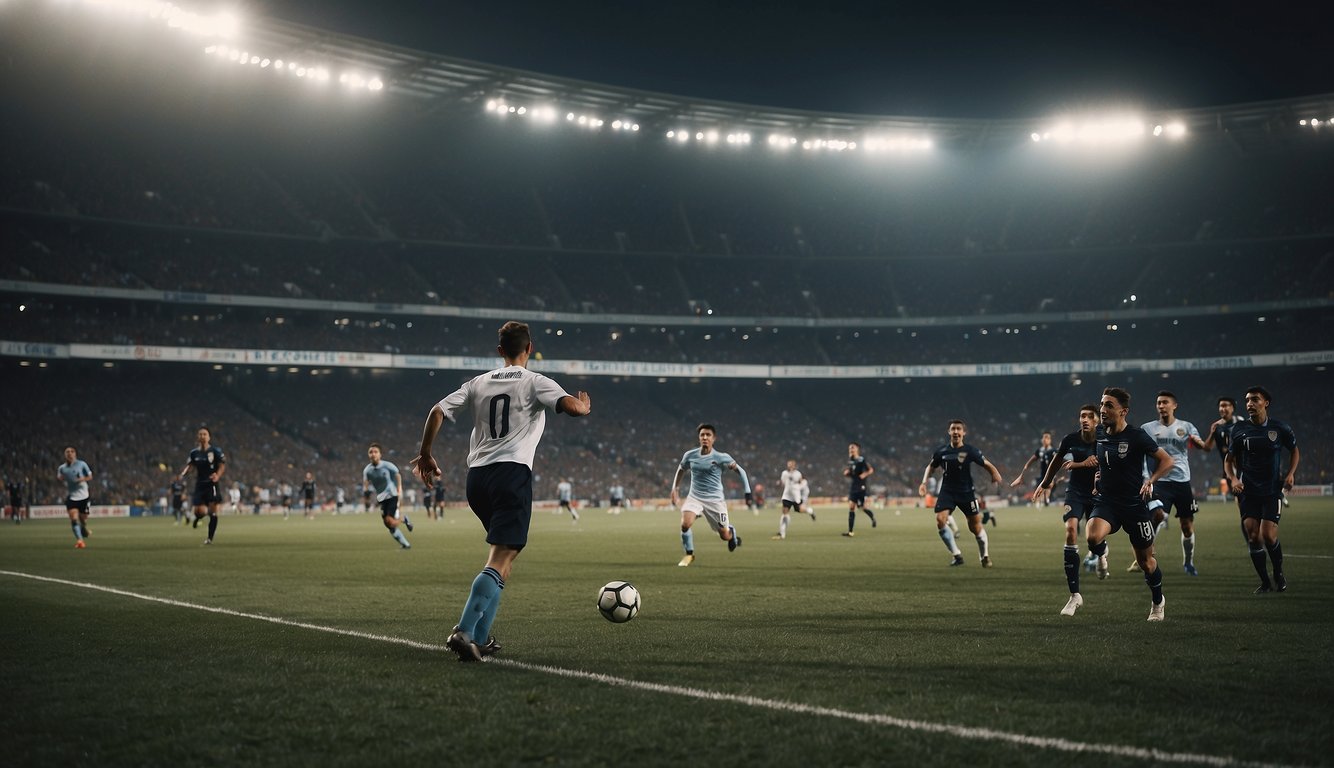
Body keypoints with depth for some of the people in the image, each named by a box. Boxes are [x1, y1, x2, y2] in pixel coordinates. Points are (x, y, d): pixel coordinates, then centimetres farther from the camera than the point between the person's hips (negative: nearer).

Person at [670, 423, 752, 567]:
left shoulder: (720, 457, -12)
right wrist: (674, 489, 10)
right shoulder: (690, 455, -3)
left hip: (715, 499, -2)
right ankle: (689, 554, -1)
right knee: (685, 523, -25)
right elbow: (681, 470, 17)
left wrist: (748, 492, -9)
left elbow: (740, 470, -3)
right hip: (694, 497, 2)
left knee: (724, 536, 4)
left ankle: (732, 531, 44)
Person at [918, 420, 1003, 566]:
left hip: (966, 492, -2)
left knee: (975, 526, 2)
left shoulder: (970, 451, -10)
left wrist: (996, 475, -22)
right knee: (940, 520, -19)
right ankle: (957, 555, -8)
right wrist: (924, 483, 1)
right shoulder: (941, 451, -3)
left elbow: (987, 465, -2)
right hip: (947, 492, 2)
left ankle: (985, 556, 28)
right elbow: (931, 467, 14)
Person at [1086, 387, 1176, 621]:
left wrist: (1149, 482, -19)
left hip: (1135, 504, -3)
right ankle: (1101, 553, 10)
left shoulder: (1136, 436, -14)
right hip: (1106, 501, 3)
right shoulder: (1099, 433, 1)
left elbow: (1167, 461, -7)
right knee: (1092, 537, -28)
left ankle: (1158, 602, 34)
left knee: (1145, 561, 8)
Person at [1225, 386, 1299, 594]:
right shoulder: (1239, 429, 1)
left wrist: (1290, 474, -1)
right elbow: (1229, 460, 9)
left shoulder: (1279, 429, -2)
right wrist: (1233, 478, -9)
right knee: (1253, 536, -5)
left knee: (1268, 536, -10)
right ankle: (1265, 582, 11)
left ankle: (1279, 574, 18)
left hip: (1272, 491, -2)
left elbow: (1295, 451, 14)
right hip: (1247, 491, 2)